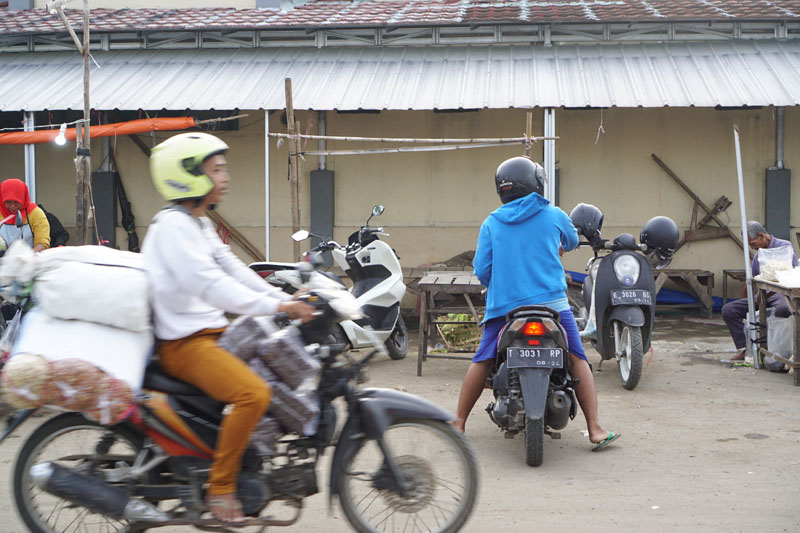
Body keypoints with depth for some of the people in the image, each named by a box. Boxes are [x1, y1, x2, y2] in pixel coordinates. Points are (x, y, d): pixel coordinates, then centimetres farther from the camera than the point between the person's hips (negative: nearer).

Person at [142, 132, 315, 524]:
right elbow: (208, 284, -26)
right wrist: (276, 306, -28)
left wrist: (290, 300, 6)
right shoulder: (172, 225, -15)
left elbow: (233, 269, 16)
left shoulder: (199, 224, 18)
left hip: (212, 332, 11)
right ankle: (219, 488, -15)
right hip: (185, 342, -11)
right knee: (253, 393, -29)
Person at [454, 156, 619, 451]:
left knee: (482, 361, 11)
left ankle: (458, 424, 12)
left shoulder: (491, 223, 6)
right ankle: (595, 430, 5)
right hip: (551, 302, -1)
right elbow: (571, 242, 25)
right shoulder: (554, 215, 5)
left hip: (503, 305, 2)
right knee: (578, 360, 7)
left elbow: (481, 269, 4)